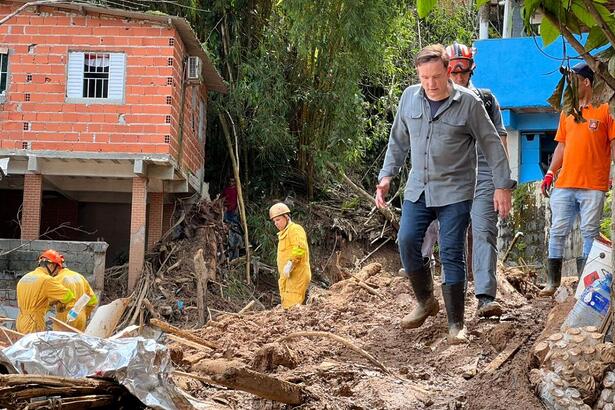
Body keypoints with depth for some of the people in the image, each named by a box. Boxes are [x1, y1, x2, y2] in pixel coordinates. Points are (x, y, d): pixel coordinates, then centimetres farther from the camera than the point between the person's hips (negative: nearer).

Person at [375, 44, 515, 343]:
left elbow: (491, 144, -3)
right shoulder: (409, 97, 3)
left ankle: (455, 324, 4)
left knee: (451, 253, -5)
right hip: (417, 189, 4)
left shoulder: (468, 103, -9)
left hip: (455, 192, -4)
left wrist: (502, 186, -4)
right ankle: (425, 302, 18)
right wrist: (386, 176, 8)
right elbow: (398, 141, 14)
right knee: (407, 243, -6)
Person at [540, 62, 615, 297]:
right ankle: (553, 282, 6)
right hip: (564, 184, 5)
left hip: (593, 186, -5)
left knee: (590, 233, 0)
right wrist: (550, 173, 10)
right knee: (557, 232, 1)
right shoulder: (567, 112, 18)